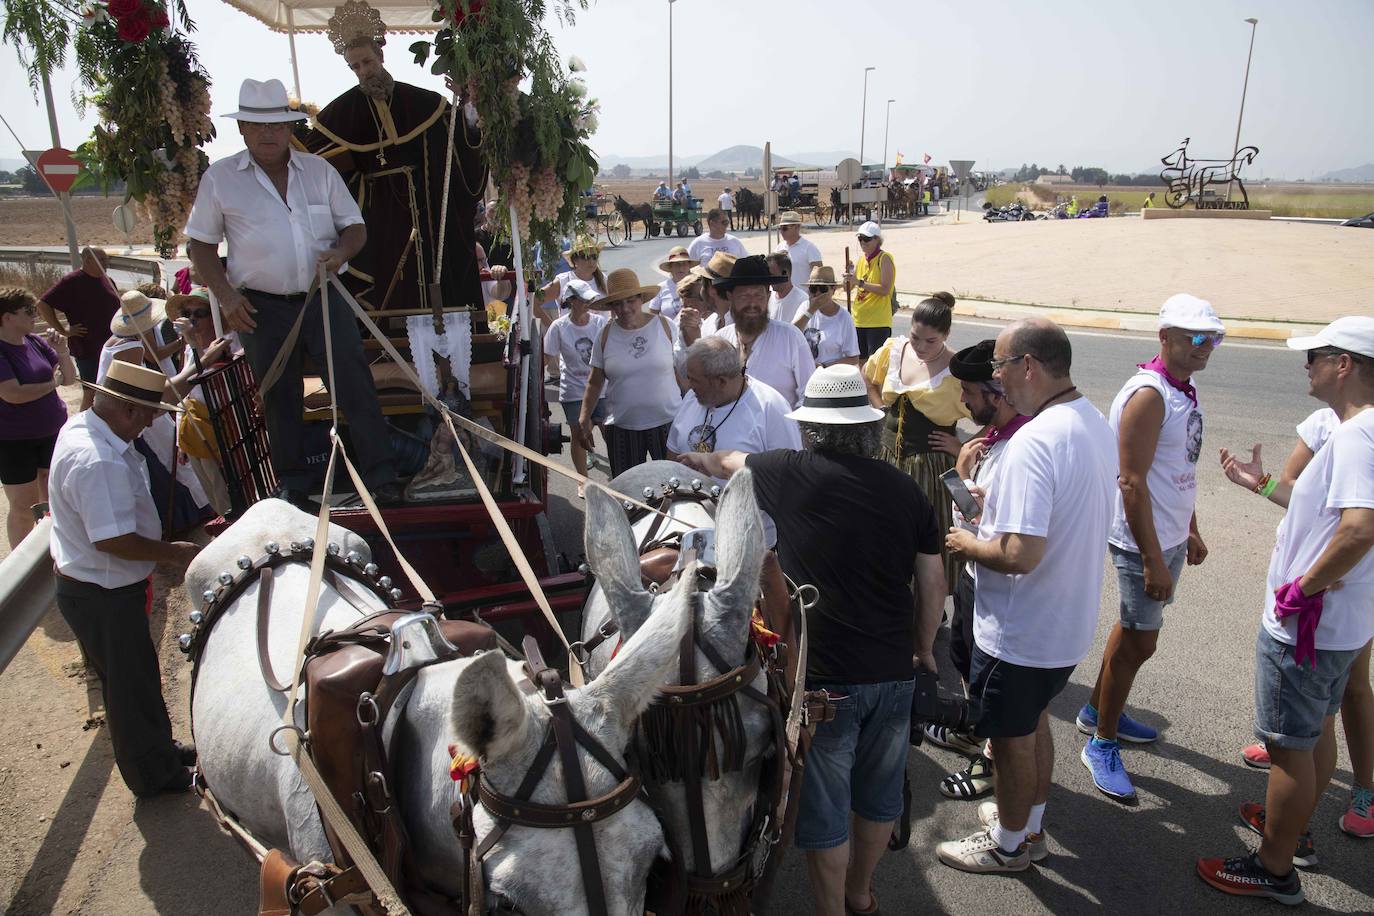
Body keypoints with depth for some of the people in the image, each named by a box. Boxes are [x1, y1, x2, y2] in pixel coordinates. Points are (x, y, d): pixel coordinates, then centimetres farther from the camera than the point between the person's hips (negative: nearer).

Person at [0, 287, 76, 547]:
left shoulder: (35, 341, 0)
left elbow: (70, 378, 5)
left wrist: (62, 351, -12)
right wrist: (53, 382, -13)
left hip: (52, 431, 6)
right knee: (24, 507, 4)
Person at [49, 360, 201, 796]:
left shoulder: (80, 427, 1)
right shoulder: (99, 462, -33)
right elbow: (112, 540, -33)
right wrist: (173, 553, -20)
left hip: (87, 584, 10)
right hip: (103, 596, -10)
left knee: (134, 676, 25)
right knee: (130, 684, 8)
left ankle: (159, 749, 44)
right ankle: (153, 776, 27)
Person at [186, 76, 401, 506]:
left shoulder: (319, 170, 7)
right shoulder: (219, 178, 3)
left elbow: (355, 226, 10)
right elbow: (200, 244, 6)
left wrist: (341, 251, -13)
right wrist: (226, 295, -6)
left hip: (323, 297, 1)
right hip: (263, 307, 0)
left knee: (357, 385, -7)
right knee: (279, 398, 7)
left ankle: (381, 477, -2)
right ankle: (293, 486, 20)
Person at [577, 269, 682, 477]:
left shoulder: (665, 326, -1)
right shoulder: (606, 335, 2)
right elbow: (595, 382, 8)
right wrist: (585, 418, 0)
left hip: (667, 422, -1)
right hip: (621, 427, 1)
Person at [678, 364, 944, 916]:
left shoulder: (789, 474, -9)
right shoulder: (903, 488, -1)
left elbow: (727, 464, 12)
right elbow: (932, 582, 5)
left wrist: (696, 460, 33)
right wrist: (924, 649, 21)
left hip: (824, 678, -4)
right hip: (894, 673, 5)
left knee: (825, 809, 13)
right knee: (880, 792, 24)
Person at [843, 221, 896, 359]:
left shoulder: (884, 258, -8)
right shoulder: (861, 259, 12)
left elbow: (885, 289, -18)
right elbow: (848, 288, 14)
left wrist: (859, 282, -22)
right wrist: (848, 276, -7)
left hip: (878, 322, -7)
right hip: (859, 320, 7)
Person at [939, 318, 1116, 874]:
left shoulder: (1034, 442, -30)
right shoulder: (1097, 426, 1)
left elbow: (1021, 555, -34)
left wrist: (968, 544, -15)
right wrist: (1003, 510, 11)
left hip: (1020, 633, -9)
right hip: (1071, 622, 9)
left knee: (1011, 738, 13)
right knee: (1034, 723, 26)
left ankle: (1008, 844, 34)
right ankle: (1030, 824, 45)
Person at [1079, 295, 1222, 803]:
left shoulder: (1184, 390, 9)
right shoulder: (1148, 395, -22)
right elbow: (1132, 483, -25)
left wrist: (1191, 531, 20)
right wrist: (1153, 560, -24)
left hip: (1169, 535, 9)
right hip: (1143, 542, -9)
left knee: (1134, 629, 20)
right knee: (1139, 641, 0)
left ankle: (1099, 710, 37)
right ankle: (1102, 744, 14)